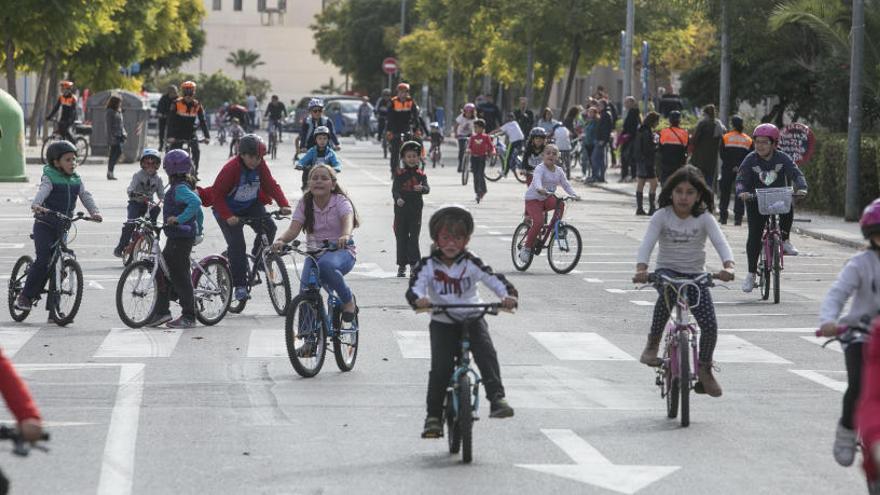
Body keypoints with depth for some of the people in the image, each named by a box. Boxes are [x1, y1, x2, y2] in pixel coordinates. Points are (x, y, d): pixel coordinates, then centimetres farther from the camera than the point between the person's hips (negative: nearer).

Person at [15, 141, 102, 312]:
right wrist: (36, 205, -48)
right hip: (44, 225, -5)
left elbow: (85, 196, 1)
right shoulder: (50, 178, -9)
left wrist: (94, 211, -19)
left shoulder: (76, 180, 8)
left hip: (62, 227, 5)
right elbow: (42, 192, -27)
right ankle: (25, 296, -8)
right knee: (43, 260, -19)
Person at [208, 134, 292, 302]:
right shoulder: (231, 168, -25)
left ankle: (257, 257, 5)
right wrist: (227, 216, -33)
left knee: (269, 226, -21)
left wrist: (284, 205, -23)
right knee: (236, 244, -16)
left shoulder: (261, 166, -11)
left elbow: (272, 185, -7)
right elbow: (217, 194, -23)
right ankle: (239, 286, -8)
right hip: (230, 210, -4)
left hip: (251, 206, 5)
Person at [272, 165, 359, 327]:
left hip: (341, 252, -3)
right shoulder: (305, 203, 4)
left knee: (326, 265, -39)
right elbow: (293, 229, -7)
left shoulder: (340, 201, -6)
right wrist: (281, 240, -31)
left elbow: (348, 219, -27)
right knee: (305, 290, -19)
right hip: (314, 253, 4)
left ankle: (348, 300, -15)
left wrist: (345, 236, -50)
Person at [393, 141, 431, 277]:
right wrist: (398, 198, -26)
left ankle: (414, 264, 4)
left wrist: (421, 188, -31)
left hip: (416, 210, 0)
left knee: (414, 238, -1)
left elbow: (427, 188, -8)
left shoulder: (421, 174, 4)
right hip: (401, 209, 0)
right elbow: (394, 189, -6)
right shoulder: (400, 174, 2)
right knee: (401, 238, 4)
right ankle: (402, 266, 11)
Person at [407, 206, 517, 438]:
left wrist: (508, 295, -31)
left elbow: (493, 278, -11)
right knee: (440, 367, -12)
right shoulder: (428, 264, -3)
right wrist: (419, 299, -39)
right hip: (442, 322, 0)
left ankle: (497, 398, -28)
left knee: (486, 351, -26)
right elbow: (415, 287, -15)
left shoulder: (471, 263, -3)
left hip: (472, 317, 0)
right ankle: (433, 416, -3)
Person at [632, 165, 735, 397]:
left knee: (710, 325, -14)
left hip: (695, 275, 1)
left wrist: (728, 267, -41)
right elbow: (647, 243, -19)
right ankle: (652, 345, -21)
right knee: (668, 292, -38)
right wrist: (641, 269, -39)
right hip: (667, 271, -1)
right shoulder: (662, 217, -8)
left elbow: (720, 243, -20)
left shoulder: (704, 218, -7)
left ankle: (704, 370, 11)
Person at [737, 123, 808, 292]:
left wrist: (801, 188, -37)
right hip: (756, 201, 0)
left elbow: (796, 174, -16)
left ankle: (785, 240, -9)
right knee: (754, 236, -8)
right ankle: (751, 273, 3)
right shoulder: (750, 160, -8)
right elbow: (741, 180, -15)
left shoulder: (782, 159, -6)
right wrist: (742, 191, -38)